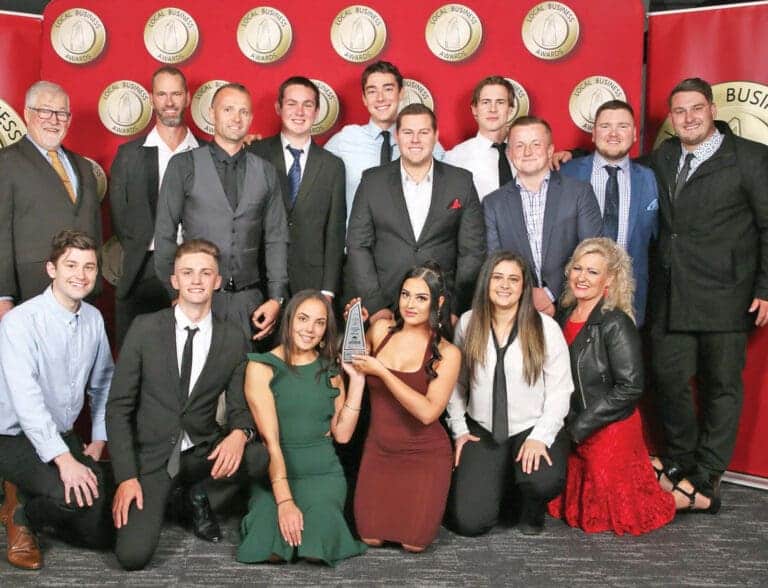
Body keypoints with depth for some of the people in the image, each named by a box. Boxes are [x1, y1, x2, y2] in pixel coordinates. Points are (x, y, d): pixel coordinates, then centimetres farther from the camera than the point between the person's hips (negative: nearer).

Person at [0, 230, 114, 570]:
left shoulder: (94, 319, 1)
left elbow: (103, 383, 13)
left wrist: (99, 439, 7)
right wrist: (64, 460, -33)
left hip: (63, 436, 6)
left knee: (103, 534, 0)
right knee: (71, 495, -33)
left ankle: (39, 507, 26)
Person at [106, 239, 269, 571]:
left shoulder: (234, 340, 0)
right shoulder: (145, 329, -5)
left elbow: (240, 407, 3)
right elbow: (118, 406, -4)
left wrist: (240, 434, -23)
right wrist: (126, 477, -12)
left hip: (202, 450, 2)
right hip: (151, 453, -2)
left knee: (259, 456, -29)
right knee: (133, 555, -21)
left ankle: (195, 491, 5)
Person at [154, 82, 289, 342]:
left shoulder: (266, 172, 10)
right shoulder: (183, 165, 2)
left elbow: (276, 238, 9)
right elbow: (165, 235, 1)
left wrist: (276, 298, 1)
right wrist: (174, 293, -3)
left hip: (248, 300, 2)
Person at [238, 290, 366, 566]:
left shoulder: (330, 369, 9)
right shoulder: (262, 367, -4)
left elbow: (342, 434, 2)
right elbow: (270, 439, -13)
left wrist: (357, 380, -3)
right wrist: (284, 501, -22)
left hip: (322, 471, 2)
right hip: (275, 473, -2)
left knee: (317, 547, -26)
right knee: (270, 550, -27)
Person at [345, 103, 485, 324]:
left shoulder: (461, 182, 6)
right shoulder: (373, 181, 6)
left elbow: (472, 251, 4)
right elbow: (358, 246, 3)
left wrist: (456, 309, -4)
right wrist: (374, 305, -6)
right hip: (385, 308, 0)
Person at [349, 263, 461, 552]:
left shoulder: (447, 353, -10)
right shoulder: (380, 330, -1)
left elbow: (428, 412, -21)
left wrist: (381, 371, -22)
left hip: (424, 454, -2)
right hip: (379, 450, 3)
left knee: (414, 543, -9)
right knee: (371, 537, -7)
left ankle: (428, 501, 24)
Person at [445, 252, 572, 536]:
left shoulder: (546, 327, -5)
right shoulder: (467, 323, 2)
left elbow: (559, 389, -5)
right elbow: (456, 382, 9)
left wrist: (540, 438, -15)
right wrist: (459, 430, 3)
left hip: (532, 429, -2)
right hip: (482, 431, 2)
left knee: (544, 480, -34)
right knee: (469, 521, -11)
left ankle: (532, 510, 6)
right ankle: (499, 484, 26)